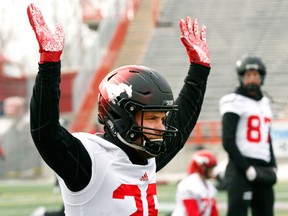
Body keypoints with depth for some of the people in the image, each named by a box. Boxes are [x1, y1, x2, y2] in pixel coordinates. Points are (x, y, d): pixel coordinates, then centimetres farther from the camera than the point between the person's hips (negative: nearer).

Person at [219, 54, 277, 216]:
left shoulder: (265, 102, 19)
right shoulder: (235, 103, -5)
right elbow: (228, 142, -11)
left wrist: (273, 166, 11)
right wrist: (246, 168, -15)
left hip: (262, 170, 8)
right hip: (241, 169, -8)